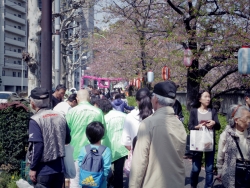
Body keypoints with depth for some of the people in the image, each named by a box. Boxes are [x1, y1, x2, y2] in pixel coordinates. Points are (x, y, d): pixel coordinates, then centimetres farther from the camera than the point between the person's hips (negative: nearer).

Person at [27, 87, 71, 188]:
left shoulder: (36, 120, -14)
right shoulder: (60, 117, 4)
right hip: (59, 167, 6)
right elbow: (67, 139, 13)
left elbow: (36, 146, -18)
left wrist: (33, 168, -10)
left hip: (44, 169, -5)